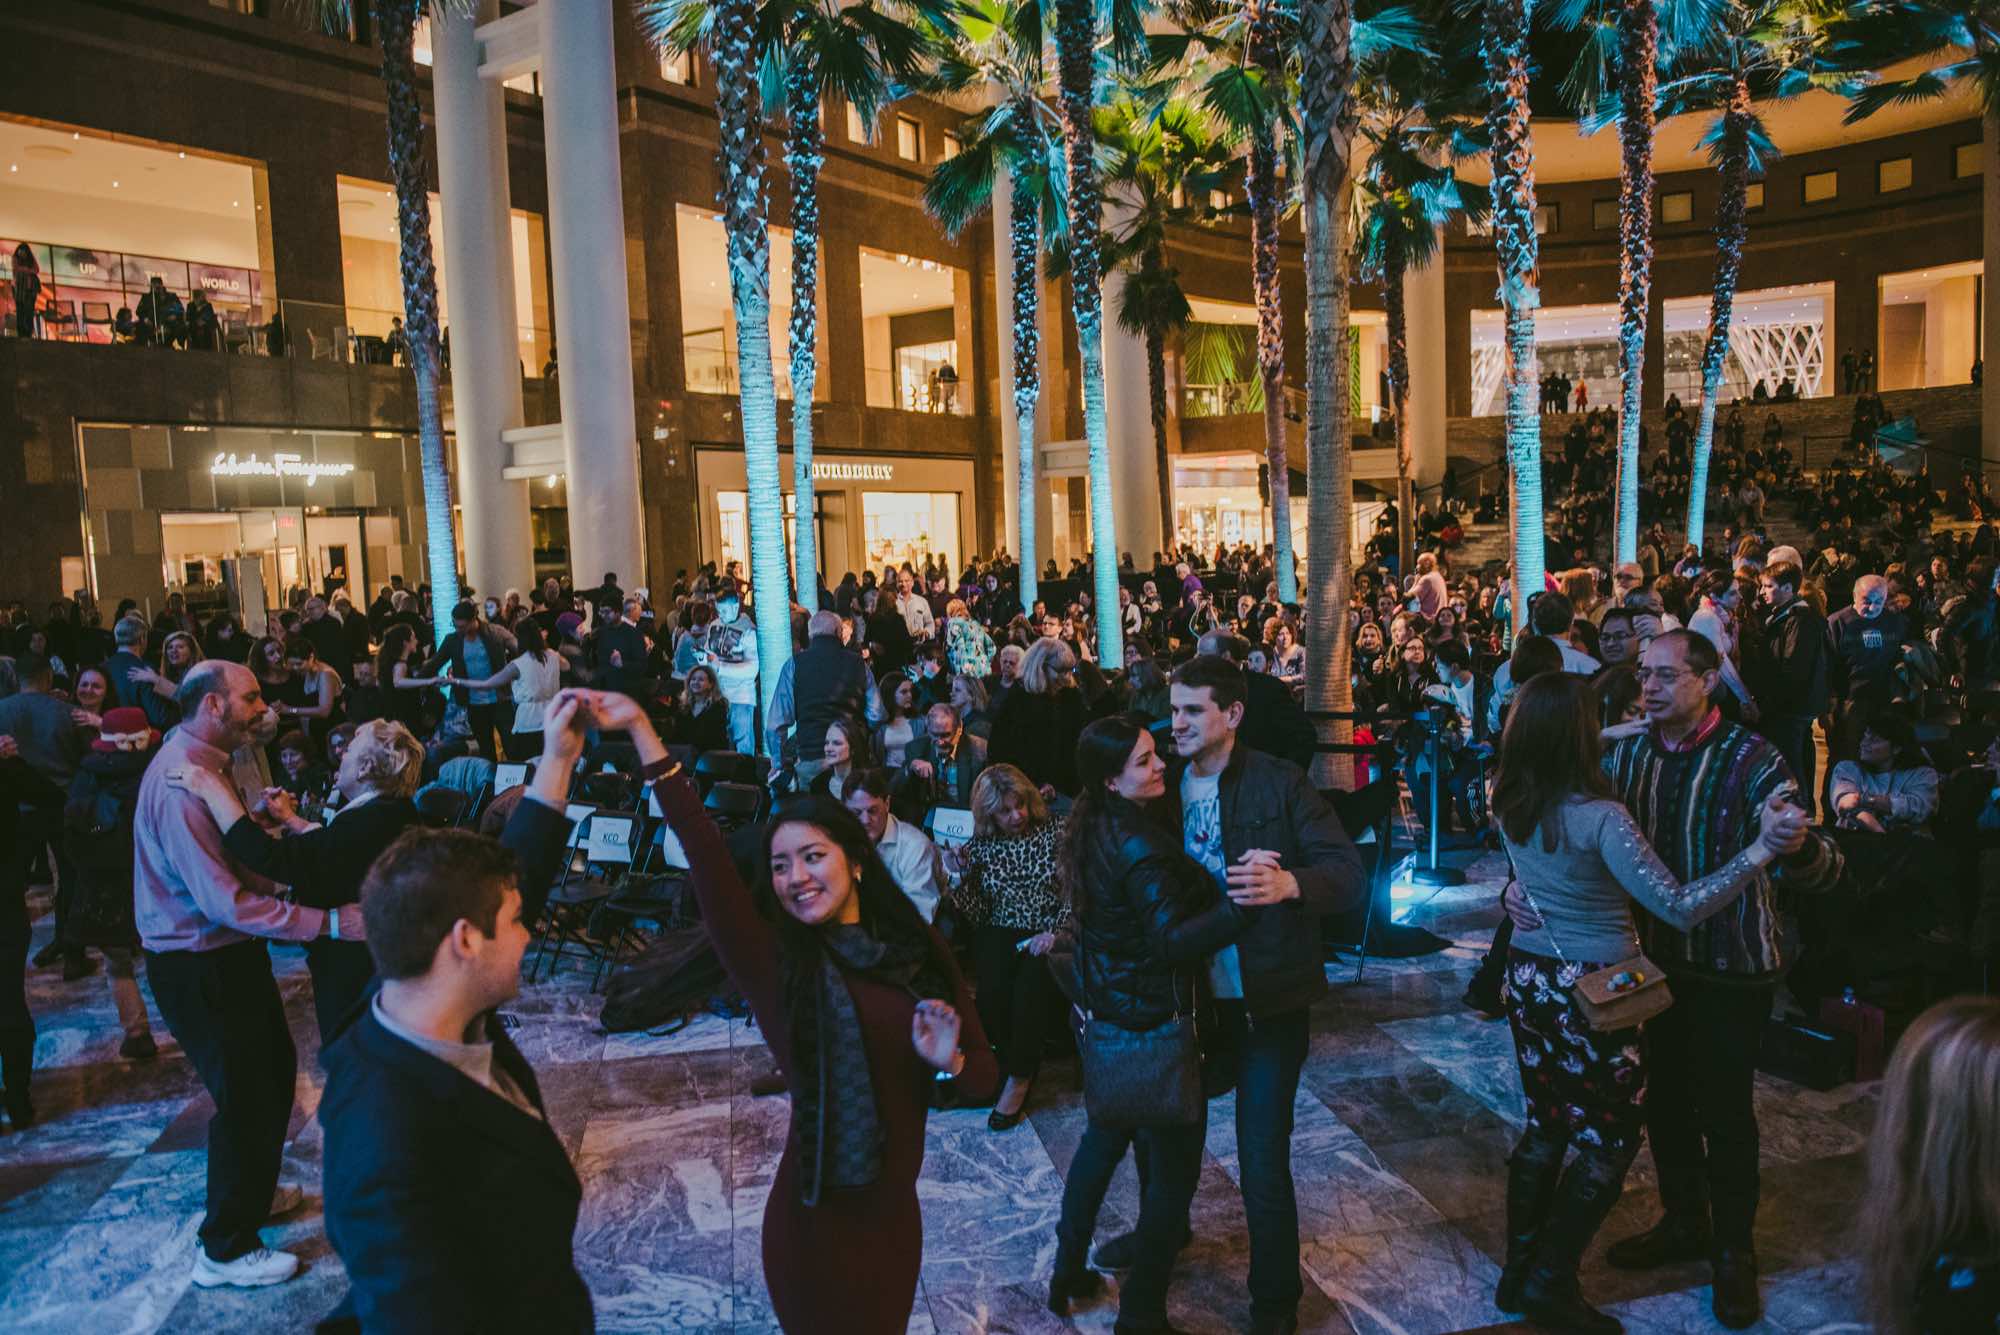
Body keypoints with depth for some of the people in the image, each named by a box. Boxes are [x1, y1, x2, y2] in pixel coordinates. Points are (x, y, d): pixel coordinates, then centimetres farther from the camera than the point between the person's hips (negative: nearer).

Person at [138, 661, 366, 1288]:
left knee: (273, 1069, 23)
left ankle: (250, 1192, 44)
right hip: (199, 967, -10)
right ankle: (225, 1249, 20)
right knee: (244, 1095, 2)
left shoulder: (198, 762, 6)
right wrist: (330, 922, -33)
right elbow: (226, 902, -32)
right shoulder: (180, 784, -28)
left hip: (225, 952, 10)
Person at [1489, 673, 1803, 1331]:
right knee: (1611, 1139, 10)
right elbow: (1679, 907, -25)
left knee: (1545, 1126, 19)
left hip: (1531, 978, 7)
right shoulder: (1599, 818, -25)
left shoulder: (1509, 803, -3)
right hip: (1592, 992, -7)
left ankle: (1520, 1269, 28)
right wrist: (1763, 850, -25)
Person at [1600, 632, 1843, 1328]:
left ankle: (1733, 1250, 27)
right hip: (1656, 956, 5)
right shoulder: (1626, 754, -1)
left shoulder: (1751, 760, -15)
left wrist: (1798, 847, -46)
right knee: (1665, 1096, 17)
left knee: (1724, 1108, 6)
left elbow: (1821, 872, -22)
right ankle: (1683, 1223, 38)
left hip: (1732, 964, -4)